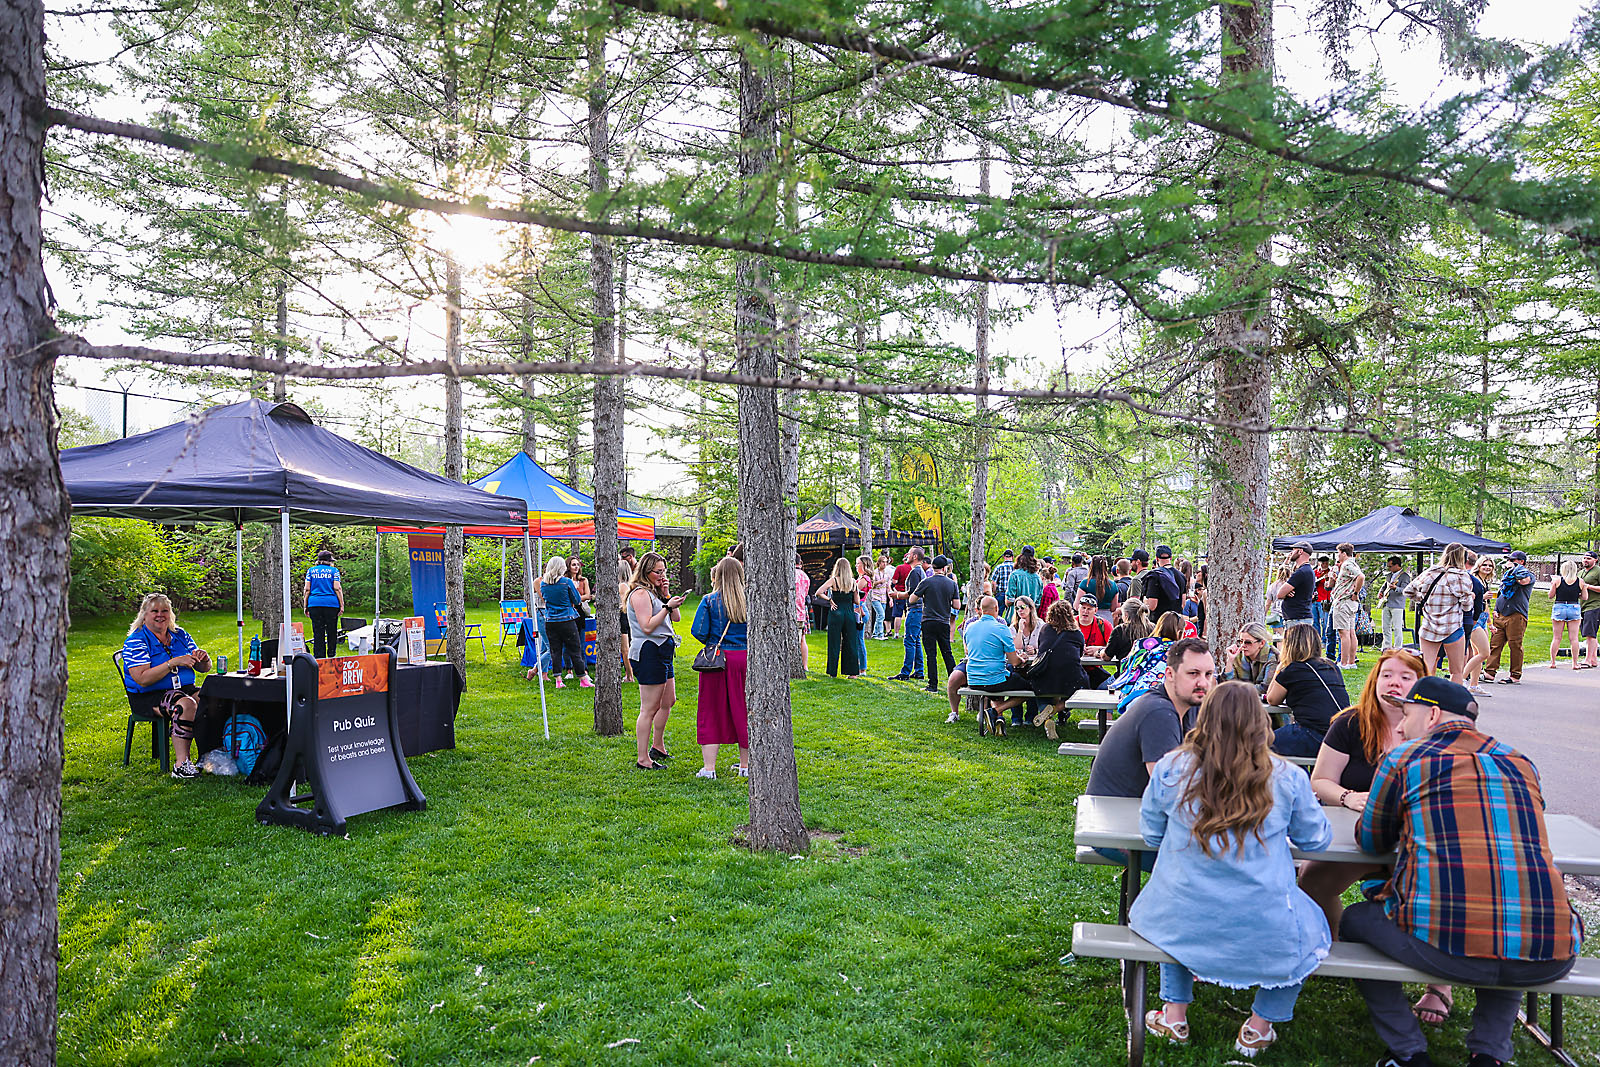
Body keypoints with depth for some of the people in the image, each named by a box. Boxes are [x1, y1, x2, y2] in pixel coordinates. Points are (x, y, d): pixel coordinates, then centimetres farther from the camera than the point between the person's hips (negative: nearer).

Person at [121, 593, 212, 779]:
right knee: (186, 704, -35)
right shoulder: (135, 641, -3)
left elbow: (203, 668, 15)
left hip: (184, 689, 5)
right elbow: (142, 679, -17)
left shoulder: (179, 635, 12)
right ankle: (181, 764, -33)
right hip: (148, 697, -5)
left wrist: (204, 659, -9)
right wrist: (174, 663, -24)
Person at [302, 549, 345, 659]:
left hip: (314, 604, 2)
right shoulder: (334, 570, 4)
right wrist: (342, 605, -2)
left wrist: (305, 606, 9)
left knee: (317, 633, 3)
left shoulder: (311, 570, 11)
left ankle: (319, 657, 1)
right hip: (332, 604, -2)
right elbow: (337, 588, -3)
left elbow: (307, 589, 6)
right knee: (332, 632, 6)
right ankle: (332, 656, 7)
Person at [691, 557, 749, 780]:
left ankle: (709, 767, 5)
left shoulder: (710, 601, -7)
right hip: (744, 658, 2)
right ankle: (745, 765, 22)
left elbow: (698, 630, -11)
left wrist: (712, 644, 7)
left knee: (711, 711, 6)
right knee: (743, 710, 13)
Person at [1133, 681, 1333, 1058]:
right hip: (1265, 932, -1)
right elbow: (1316, 839, 9)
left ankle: (1174, 1015, 38)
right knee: (1312, 925, 31)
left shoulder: (1170, 769, -7)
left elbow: (1151, 835, 6)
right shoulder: (1288, 779, -8)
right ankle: (1259, 1027, 35)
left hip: (1179, 925, 1)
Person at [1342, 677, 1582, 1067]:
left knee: (1354, 921, 23)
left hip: (1447, 947, -4)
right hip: (1550, 960, 5)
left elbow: (1371, 841, 18)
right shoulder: (1521, 764, 17)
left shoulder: (1403, 758, 5)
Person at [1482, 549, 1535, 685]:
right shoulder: (1507, 575, 24)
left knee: (1515, 646, -4)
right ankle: (1490, 672, -2)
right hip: (1500, 615, 6)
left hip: (1516, 615, -6)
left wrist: (1515, 567, -6)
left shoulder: (1529, 574, 4)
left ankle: (1515, 675, 2)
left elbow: (1524, 580, -22)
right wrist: (1495, 610, 16)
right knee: (1495, 644, -1)